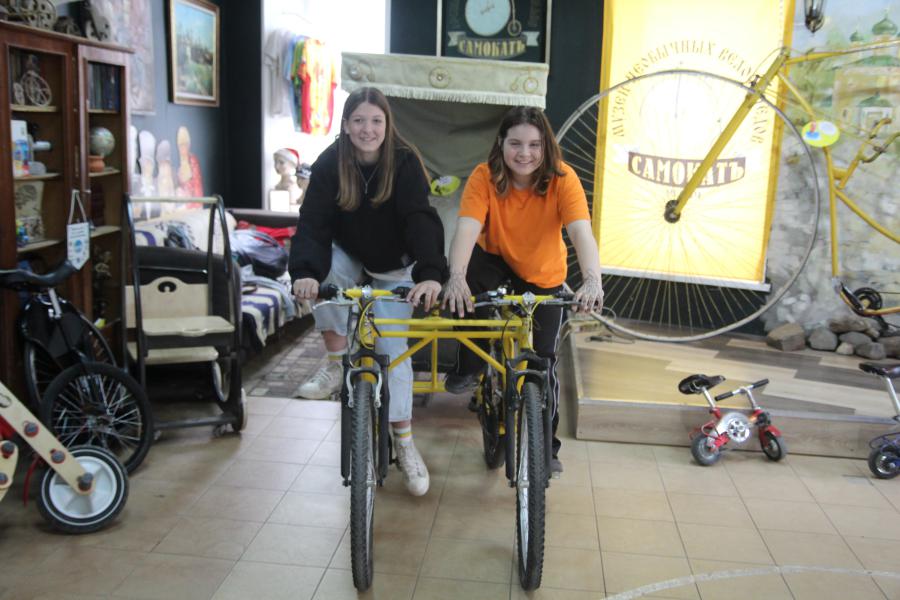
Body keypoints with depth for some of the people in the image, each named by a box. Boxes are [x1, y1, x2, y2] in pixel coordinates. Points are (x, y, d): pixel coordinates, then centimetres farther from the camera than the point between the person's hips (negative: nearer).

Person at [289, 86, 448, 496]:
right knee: (327, 269, -33)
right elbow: (312, 222, -28)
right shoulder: (330, 164, -18)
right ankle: (336, 365, -14)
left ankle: (404, 443, 5)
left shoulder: (405, 162, -23)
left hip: (394, 268, -1)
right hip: (350, 258, 2)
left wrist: (431, 274, -52)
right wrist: (305, 271, -47)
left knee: (393, 348, -8)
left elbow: (420, 219, -35)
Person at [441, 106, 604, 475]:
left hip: (543, 277, 0)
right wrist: (456, 277, -55)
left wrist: (592, 280, -58)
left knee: (544, 359, -3)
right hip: (496, 260, 0)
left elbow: (580, 231, -40)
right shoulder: (485, 177, -25)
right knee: (469, 275, -34)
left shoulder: (562, 178, -27)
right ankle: (469, 367, -11)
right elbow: (467, 228, -37)